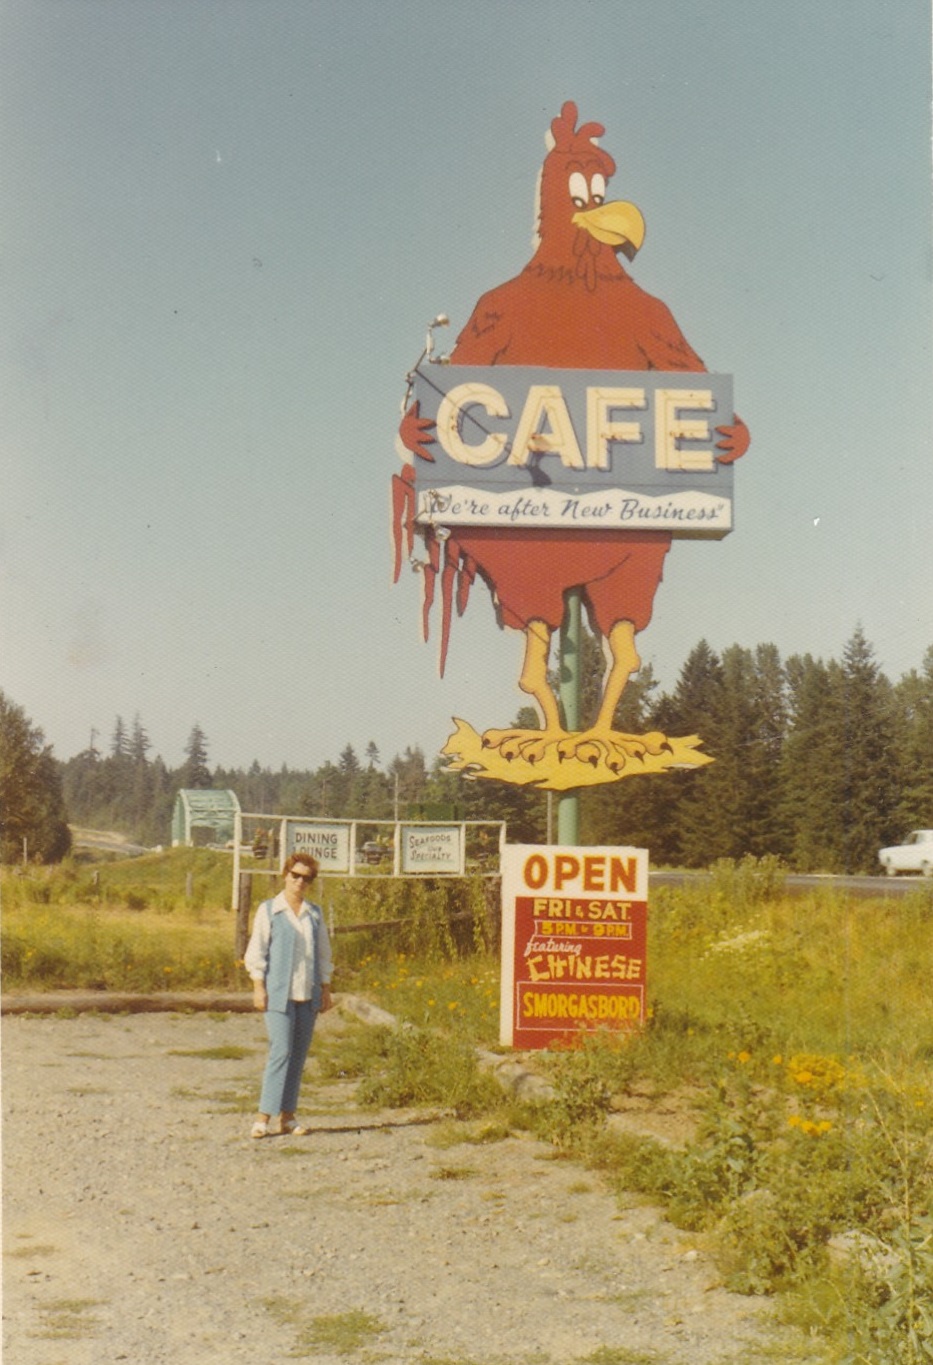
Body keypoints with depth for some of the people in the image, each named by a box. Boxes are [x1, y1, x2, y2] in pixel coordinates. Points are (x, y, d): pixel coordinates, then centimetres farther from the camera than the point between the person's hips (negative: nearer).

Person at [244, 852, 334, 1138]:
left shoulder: (314, 914, 12)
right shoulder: (269, 910, 1)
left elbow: (324, 954, 17)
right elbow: (256, 951, 0)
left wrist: (325, 990, 13)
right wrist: (258, 987, -8)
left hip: (308, 995, 4)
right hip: (278, 993, -4)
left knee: (299, 1055, 5)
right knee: (281, 1052, -12)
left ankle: (288, 1115, 11)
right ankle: (263, 1117, -9)